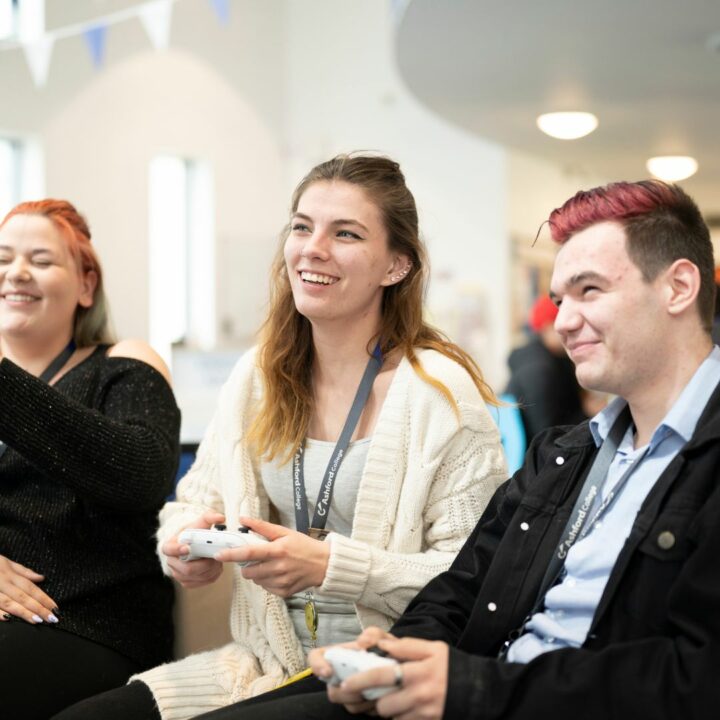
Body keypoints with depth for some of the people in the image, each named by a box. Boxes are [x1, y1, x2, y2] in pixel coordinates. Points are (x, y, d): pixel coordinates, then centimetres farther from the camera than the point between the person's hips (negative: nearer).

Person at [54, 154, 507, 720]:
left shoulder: (441, 390, -10)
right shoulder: (257, 377, 8)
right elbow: (197, 501, 16)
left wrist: (332, 566, -24)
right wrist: (184, 536, -8)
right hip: (264, 664, 6)